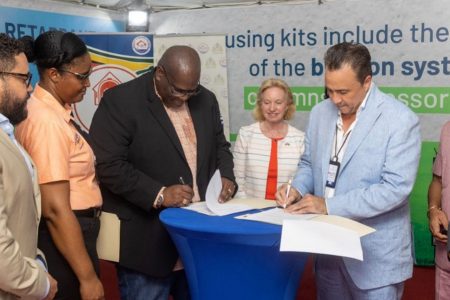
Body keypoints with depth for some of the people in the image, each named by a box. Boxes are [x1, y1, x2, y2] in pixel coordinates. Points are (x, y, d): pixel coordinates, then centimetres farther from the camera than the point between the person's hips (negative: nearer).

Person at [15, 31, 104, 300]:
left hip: (71, 232, 9)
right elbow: (56, 209, -25)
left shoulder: (53, 110, 7)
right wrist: (87, 276, -22)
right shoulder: (48, 121, -23)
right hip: (63, 238, -9)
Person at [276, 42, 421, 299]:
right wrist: (298, 189, -8)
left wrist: (329, 205, -25)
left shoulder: (400, 120, -16)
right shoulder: (320, 112, 3)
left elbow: (395, 188, -22)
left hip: (375, 254, -5)